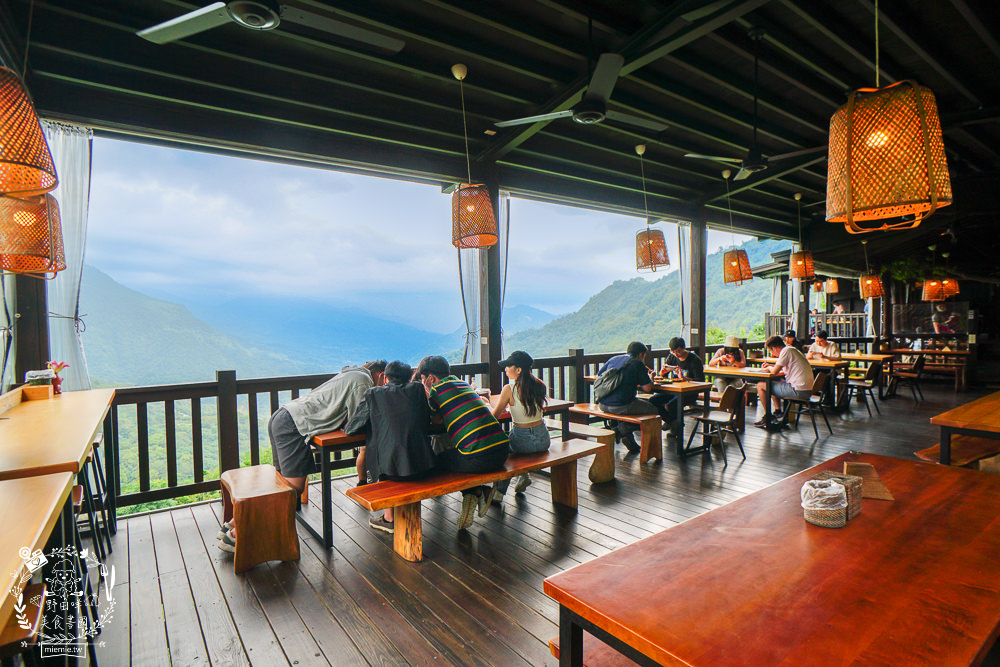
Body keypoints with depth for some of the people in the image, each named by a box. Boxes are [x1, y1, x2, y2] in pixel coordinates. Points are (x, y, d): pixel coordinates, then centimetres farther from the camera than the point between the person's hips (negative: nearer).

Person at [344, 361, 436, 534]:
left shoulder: (373, 394, 5)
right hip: (422, 467, 4)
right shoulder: (417, 388, 10)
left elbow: (350, 429, 8)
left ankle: (389, 517, 28)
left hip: (392, 467, -3)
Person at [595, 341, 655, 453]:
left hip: (602, 405, 7)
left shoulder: (613, 359, 15)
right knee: (654, 410, 11)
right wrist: (649, 377, 18)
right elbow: (647, 388, -5)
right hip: (620, 406, -7)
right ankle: (623, 428, 0)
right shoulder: (638, 364, -2)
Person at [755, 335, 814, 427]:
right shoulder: (792, 349, 16)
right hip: (807, 389, 10)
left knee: (761, 386, -3)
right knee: (774, 382, 30)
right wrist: (772, 366, 19)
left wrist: (769, 368, 4)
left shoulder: (786, 350, -12)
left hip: (798, 390, -10)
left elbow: (774, 372, -17)